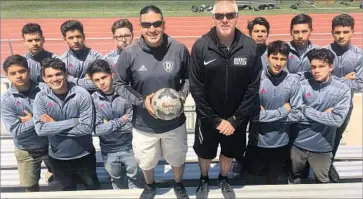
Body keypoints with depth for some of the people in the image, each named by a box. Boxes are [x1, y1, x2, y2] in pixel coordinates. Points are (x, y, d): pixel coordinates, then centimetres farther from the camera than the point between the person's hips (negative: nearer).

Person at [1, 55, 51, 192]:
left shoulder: (44, 89, -15)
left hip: (50, 145, 1)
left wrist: (31, 120, -19)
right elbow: (15, 131, -20)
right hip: (26, 151, 0)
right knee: (30, 187, 18)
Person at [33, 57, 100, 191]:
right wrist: (74, 121, -26)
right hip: (58, 157, 2)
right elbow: (40, 129, -22)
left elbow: (87, 127, -24)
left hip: (84, 155, -2)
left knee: (93, 189, 23)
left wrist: (55, 125, -20)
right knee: (67, 193, 27)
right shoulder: (41, 98, -11)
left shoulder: (82, 95, -19)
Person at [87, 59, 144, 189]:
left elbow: (132, 124, -18)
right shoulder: (93, 99, -12)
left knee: (135, 180, 19)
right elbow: (97, 130, -16)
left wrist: (109, 125, -16)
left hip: (129, 148, -1)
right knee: (117, 180, 25)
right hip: (109, 151, 2)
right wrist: (120, 121, -18)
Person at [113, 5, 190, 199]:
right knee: (146, 162, 24)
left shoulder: (179, 49, -15)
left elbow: (188, 77, 2)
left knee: (177, 158, 24)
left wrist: (181, 96, -15)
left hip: (174, 121, 1)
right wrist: (141, 101, -18)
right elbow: (118, 84, -6)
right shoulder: (129, 53, -17)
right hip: (143, 124, 0)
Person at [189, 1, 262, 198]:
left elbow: (253, 87, -9)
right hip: (208, 117, -1)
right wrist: (214, 119, -13)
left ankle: (223, 179, 50)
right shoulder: (200, 46, -15)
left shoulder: (250, 47, -12)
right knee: (205, 152, 19)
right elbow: (196, 88, -13)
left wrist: (235, 119, -11)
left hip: (236, 117, 1)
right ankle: (204, 180, 48)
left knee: (229, 152, 22)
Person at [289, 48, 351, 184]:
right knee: (294, 178, 24)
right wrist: (324, 115, -16)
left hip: (322, 147, -1)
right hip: (298, 144, 1)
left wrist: (307, 111, -18)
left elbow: (337, 120, -19)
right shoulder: (302, 85, -9)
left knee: (322, 182, 21)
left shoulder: (342, 90, -10)